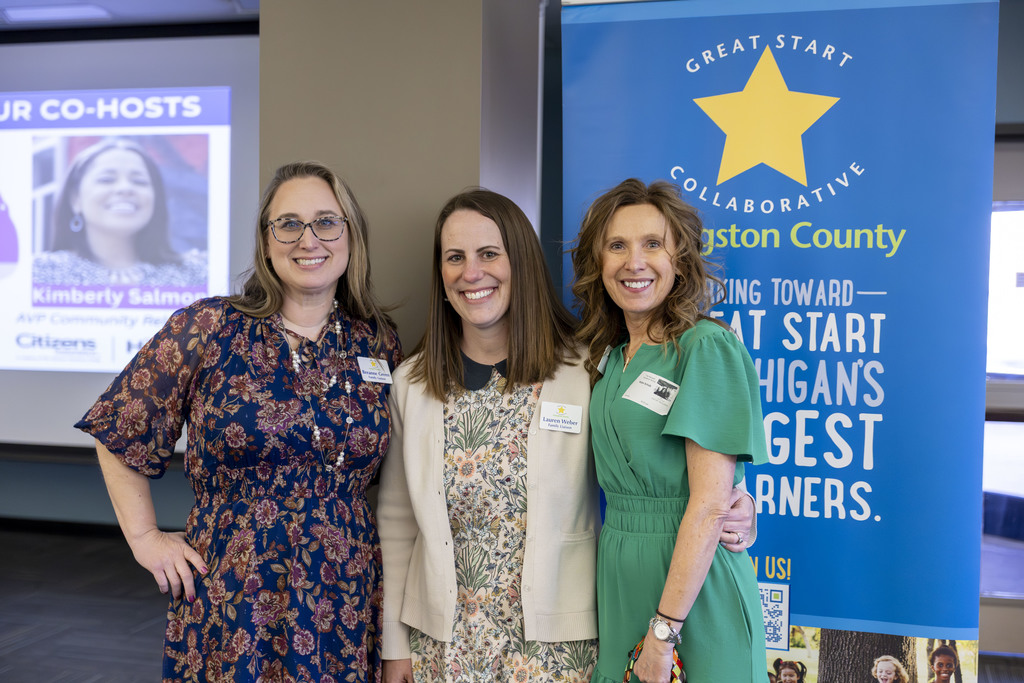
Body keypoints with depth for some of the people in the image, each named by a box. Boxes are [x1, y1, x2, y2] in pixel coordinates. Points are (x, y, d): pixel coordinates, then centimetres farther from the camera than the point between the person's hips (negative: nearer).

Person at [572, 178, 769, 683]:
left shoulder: (708, 347, -14)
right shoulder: (610, 356, 8)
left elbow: (709, 504, -19)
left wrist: (664, 631, -19)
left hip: (691, 577, -6)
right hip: (619, 575, 7)